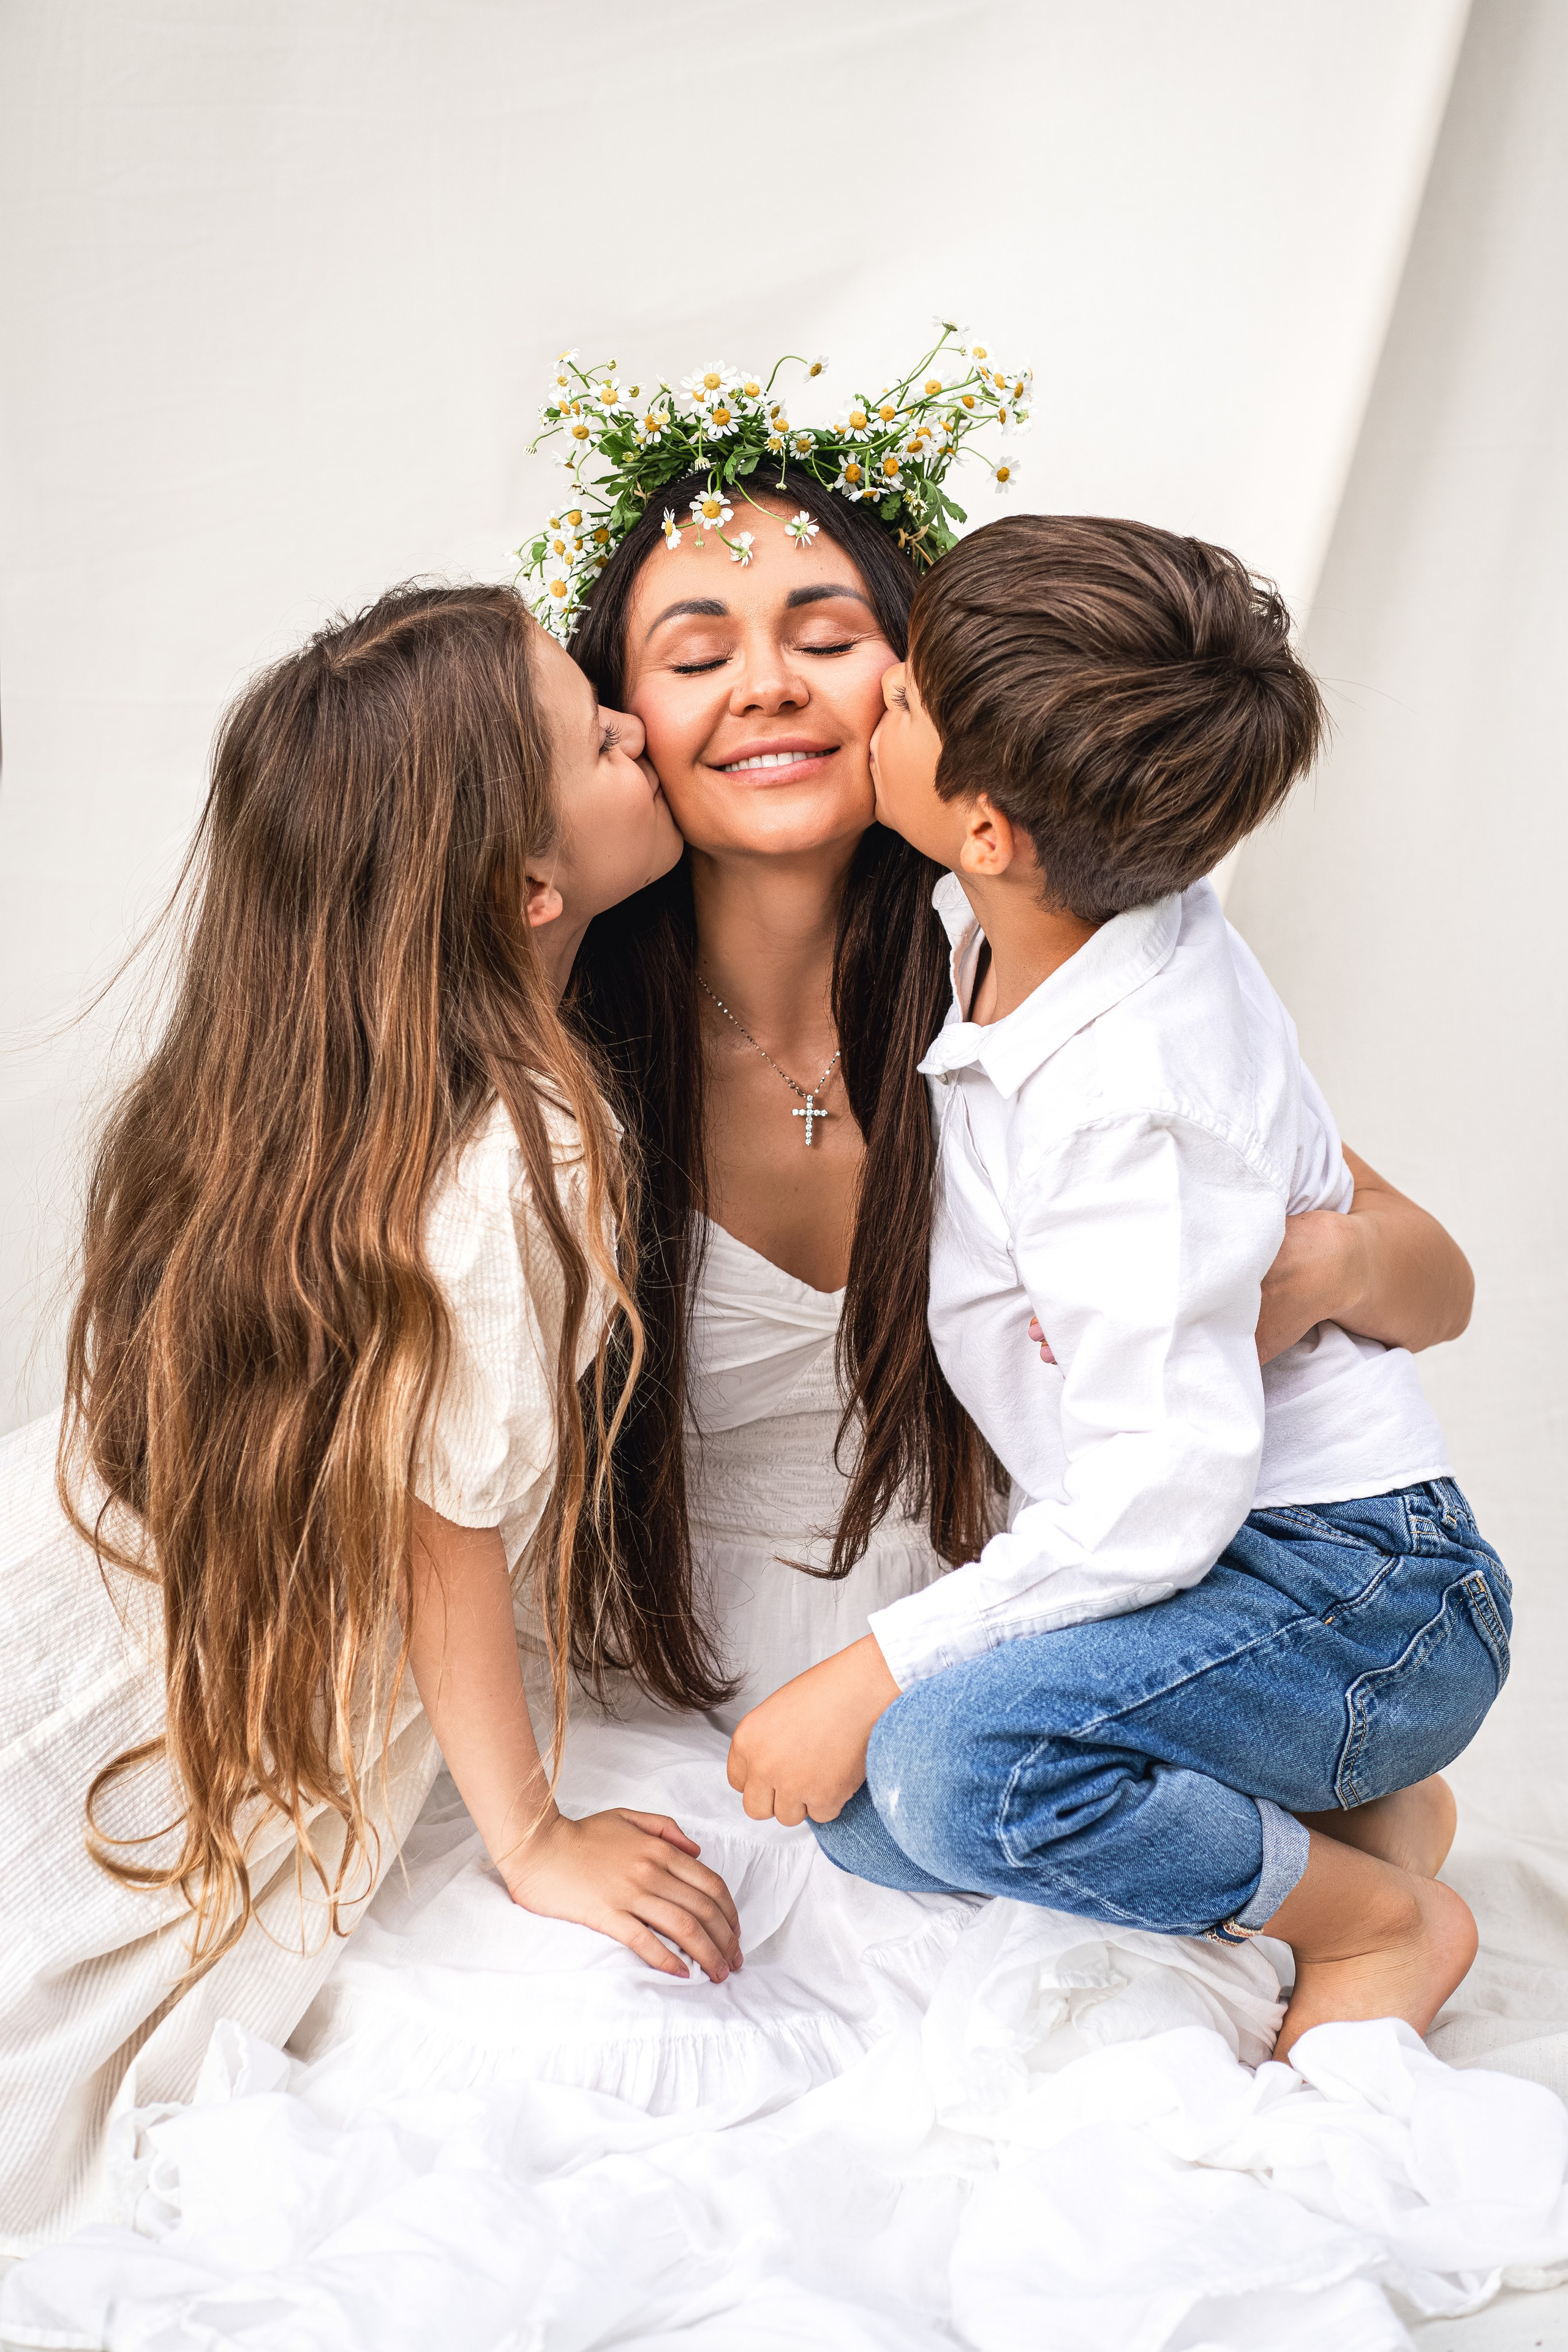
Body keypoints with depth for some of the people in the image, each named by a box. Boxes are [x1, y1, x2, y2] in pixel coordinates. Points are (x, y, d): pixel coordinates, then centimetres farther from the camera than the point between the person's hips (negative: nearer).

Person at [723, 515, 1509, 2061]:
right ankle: (1345, 1802, 9)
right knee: (860, 1809, -1)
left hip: (1346, 1585, -9)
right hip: (1234, 1550, 9)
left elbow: (1161, 1500, -29)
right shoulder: (1047, 915, -3)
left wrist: (875, 1672, -23)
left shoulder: (1124, 1107, -29)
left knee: (958, 1766, -31)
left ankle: (1376, 1912, -4)